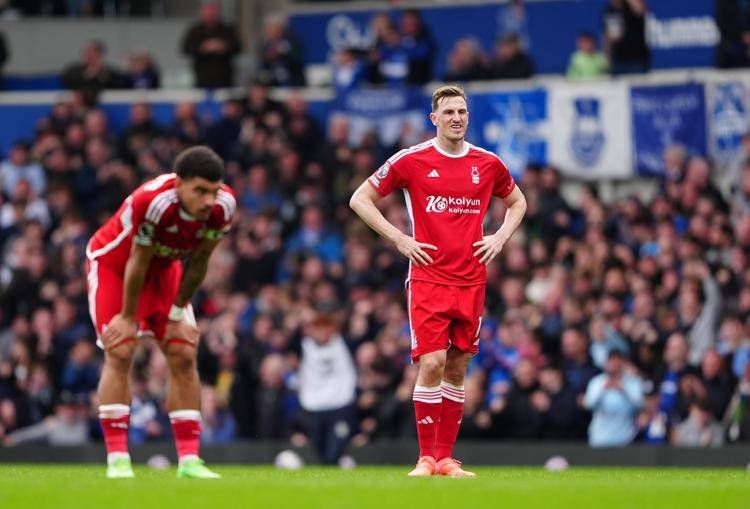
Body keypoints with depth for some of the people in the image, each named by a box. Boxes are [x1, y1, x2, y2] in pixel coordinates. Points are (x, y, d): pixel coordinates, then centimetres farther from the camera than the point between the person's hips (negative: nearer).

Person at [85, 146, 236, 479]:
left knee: (184, 356, -2)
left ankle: (188, 460, -1)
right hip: (114, 262, -5)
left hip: (163, 267, 5)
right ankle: (117, 459, -16)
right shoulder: (152, 202, -41)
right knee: (120, 353, -16)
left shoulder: (222, 207, -24)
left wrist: (177, 313, -2)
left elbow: (197, 262, -9)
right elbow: (137, 263, -27)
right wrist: (128, 317, -15)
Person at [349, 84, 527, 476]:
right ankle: (426, 457, -7)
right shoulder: (410, 161, -3)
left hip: (471, 279, 3)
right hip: (428, 278, -3)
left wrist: (501, 236, 7)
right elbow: (360, 199, 3)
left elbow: (516, 202, 25)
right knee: (432, 363, -14)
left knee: (457, 367, 5)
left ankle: (446, 458, 12)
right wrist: (399, 239, -5)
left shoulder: (488, 164, 7)